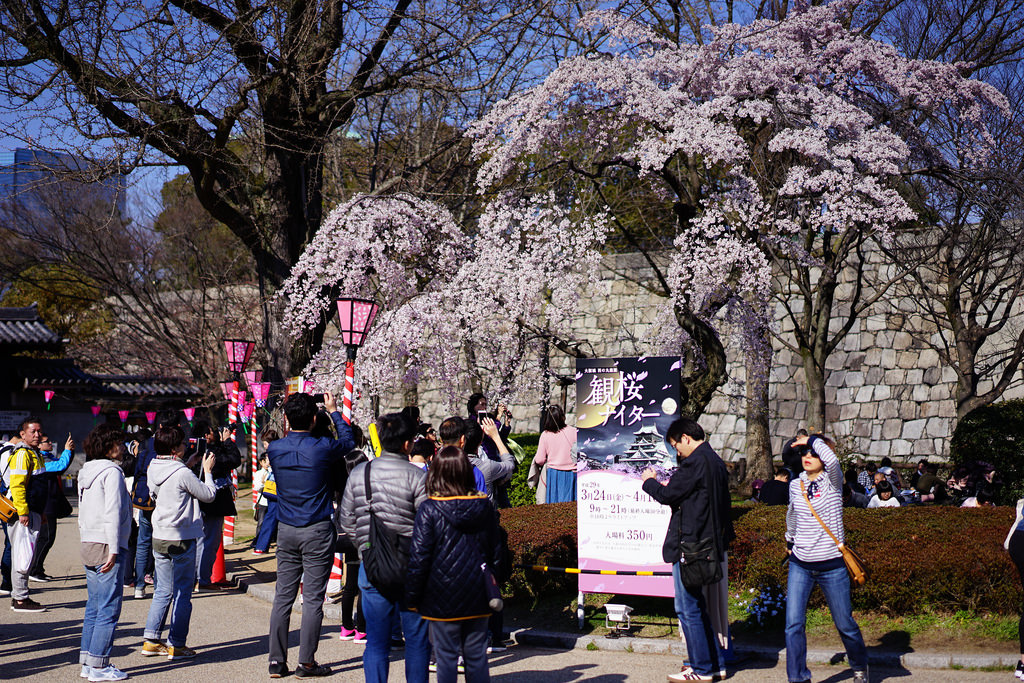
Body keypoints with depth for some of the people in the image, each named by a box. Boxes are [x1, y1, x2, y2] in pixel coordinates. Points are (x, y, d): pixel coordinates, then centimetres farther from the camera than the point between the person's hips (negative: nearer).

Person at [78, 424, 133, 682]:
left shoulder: (86, 472, 15)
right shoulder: (111, 472, -12)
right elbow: (112, 513, -17)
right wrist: (113, 550, -18)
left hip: (88, 545, 9)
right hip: (107, 546, -9)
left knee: (94, 607, 13)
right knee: (108, 609, -5)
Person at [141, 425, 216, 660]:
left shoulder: (153, 470, 4)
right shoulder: (183, 474, -18)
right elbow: (208, 495, -9)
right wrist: (207, 471, 6)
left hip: (159, 537, 7)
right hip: (182, 539, -7)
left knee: (163, 591, 15)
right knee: (182, 593, 2)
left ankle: (151, 640, 15)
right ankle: (176, 645, 6)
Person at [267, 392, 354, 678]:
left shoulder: (275, 449, -1)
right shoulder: (322, 448, -13)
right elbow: (349, 441, 7)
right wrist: (334, 411, 18)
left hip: (286, 530, 4)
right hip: (317, 530, -4)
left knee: (283, 595, 8)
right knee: (312, 598, 0)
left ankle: (277, 660, 10)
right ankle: (306, 662, 2)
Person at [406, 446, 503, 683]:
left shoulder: (429, 510, -12)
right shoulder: (485, 507, 1)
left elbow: (419, 558, -10)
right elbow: (495, 553, 9)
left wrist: (412, 598, -1)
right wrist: (492, 585, 21)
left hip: (442, 600, -3)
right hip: (478, 598, 4)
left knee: (446, 657, 4)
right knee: (477, 657, 10)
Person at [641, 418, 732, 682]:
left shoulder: (695, 462, -16)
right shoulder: (715, 461, 14)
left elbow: (668, 495, -14)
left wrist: (649, 482, 4)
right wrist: (665, 485, 15)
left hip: (689, 545, -10)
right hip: (709, 542, 10)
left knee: (688, 610, -2)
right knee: (699, 607, 18)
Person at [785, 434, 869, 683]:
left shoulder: (832, 482, -6)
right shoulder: (795, 485, 7)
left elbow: (831, 460, -30)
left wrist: (812, 440, -15)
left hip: (832, 566, -3)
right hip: (800, 565, 3)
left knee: (844, 624, 9)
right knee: (793, 623, -9)